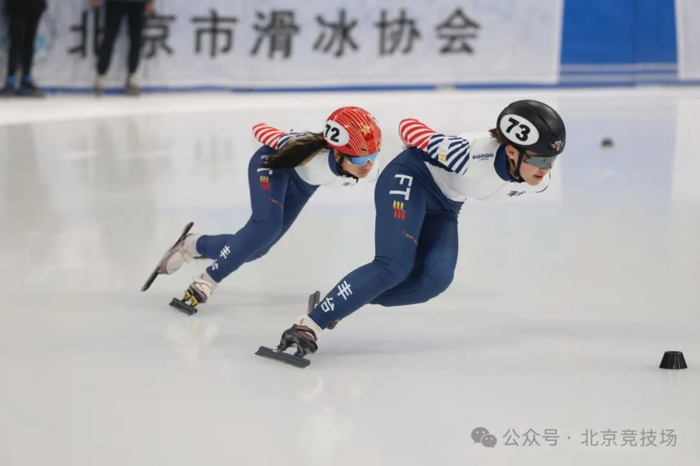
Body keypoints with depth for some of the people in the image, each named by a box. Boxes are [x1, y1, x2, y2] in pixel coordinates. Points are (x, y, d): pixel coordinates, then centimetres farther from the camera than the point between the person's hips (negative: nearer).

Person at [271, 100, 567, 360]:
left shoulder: (538, 180, -19)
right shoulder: (474, 156, -38)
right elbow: (409, 126, -25)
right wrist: (422, 157, -2)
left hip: (442, 206, 7)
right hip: (410, 179, -7)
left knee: (435, 279, -17)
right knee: (393, 266, -26)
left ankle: (336, 303, -8)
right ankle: (307, 325, -26)